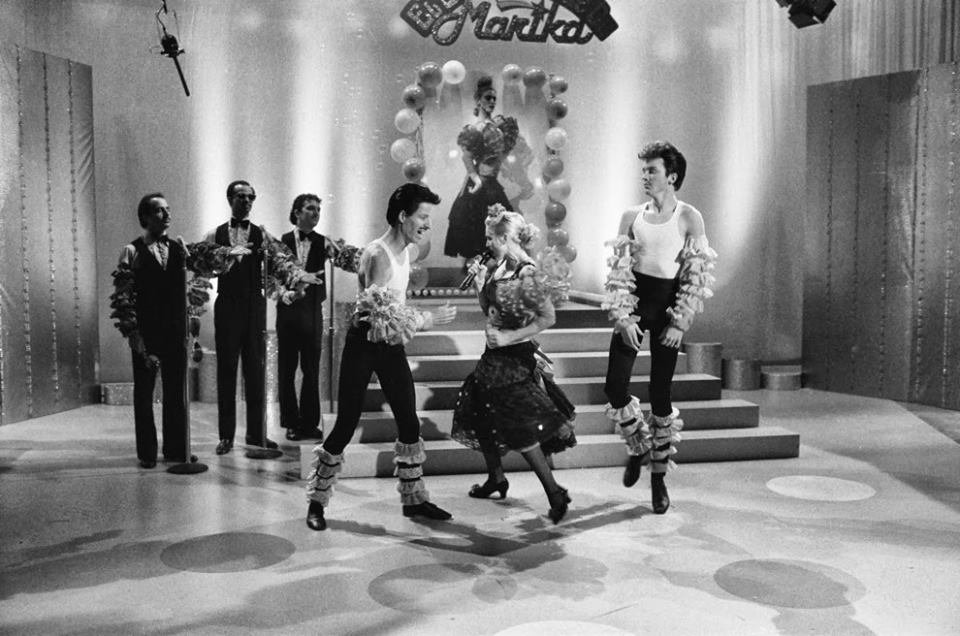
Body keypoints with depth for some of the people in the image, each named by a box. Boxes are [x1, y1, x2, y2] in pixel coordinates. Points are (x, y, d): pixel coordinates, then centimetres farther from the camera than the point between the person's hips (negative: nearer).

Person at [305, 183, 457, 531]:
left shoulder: (410, 251, 5)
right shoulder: (378, 255, -22)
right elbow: (385, 318, -27)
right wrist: (431, 319, -20)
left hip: (392, 346, 8)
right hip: (364, 344, -7)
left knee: (409, 423, 8)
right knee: (346, 425, -1)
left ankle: (414, 499, 21)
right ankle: (317, 501, 15)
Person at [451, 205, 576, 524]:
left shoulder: (528, 273, -20)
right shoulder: (499, 267, 5)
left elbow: (548, 318, -22)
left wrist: (509, 337, -21)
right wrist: (479, 282, 0)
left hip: (516, 358, -9)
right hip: (495, 356, 9)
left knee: (520, 430, -6)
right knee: (480, 418, 18)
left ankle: (555, 492, 5)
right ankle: (496, 478, 37)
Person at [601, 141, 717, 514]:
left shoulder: (689, 218, -2)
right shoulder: (632, 216, 5)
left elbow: (696, 275, -4)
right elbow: (619, 269, 2)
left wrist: (679, 323, -10)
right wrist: (622, 316, -8)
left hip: (668, 305, -2)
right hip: (633, 303, 3)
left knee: (660, 394, 1)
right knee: (614, 389, -4)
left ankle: (659, 476, 17)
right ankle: (638, 446, 25)